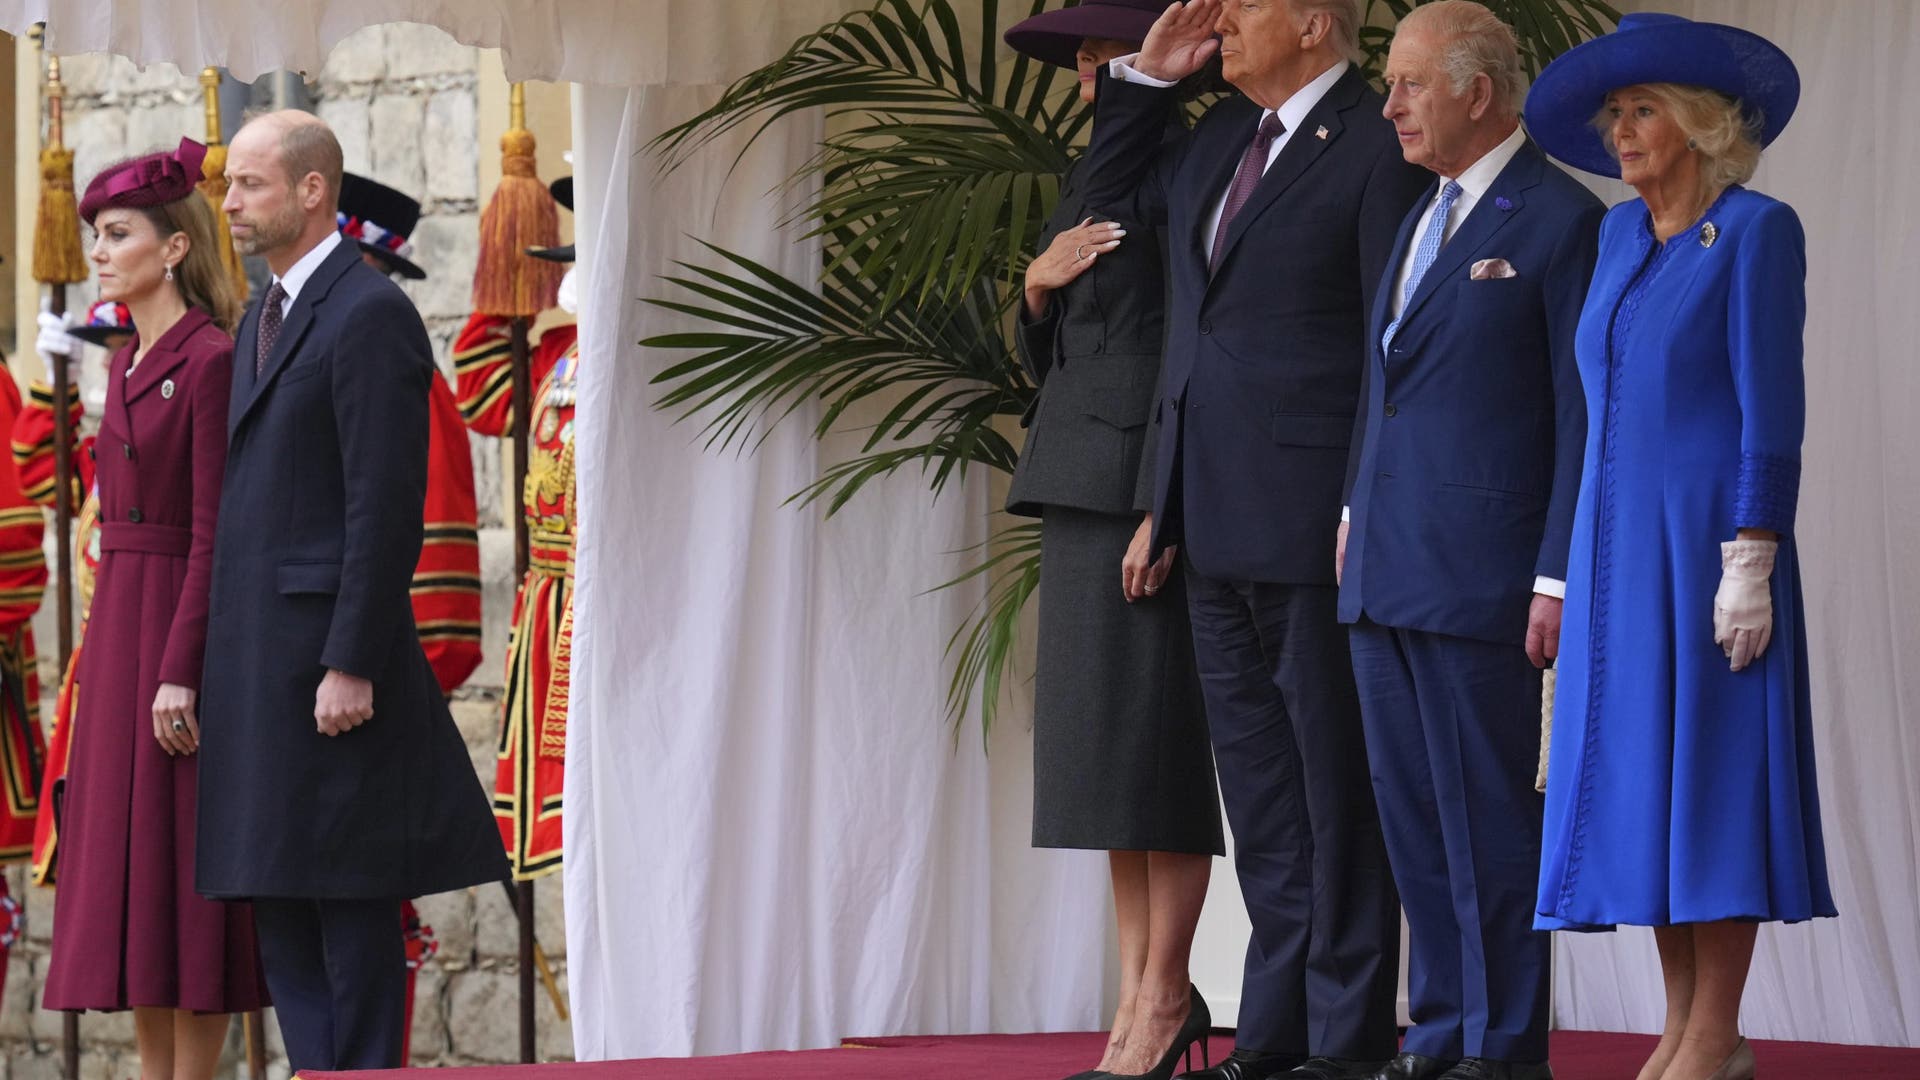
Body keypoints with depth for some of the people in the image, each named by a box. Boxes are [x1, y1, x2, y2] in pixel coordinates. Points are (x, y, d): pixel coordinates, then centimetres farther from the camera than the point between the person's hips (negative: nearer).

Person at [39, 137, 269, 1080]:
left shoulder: (212, 361, -12)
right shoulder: (127, 365, 15)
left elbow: (213, 533, -16)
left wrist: (182, 670, -21)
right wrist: (106, 653, 15)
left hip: (181, 625, -9)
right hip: (117, 622, 9)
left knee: (183, 861, -6)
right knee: (125, 864, 9)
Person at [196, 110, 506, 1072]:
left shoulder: (371, 316, -12)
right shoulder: (261, 321, 18)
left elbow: (388, 510, -17)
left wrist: (353, 665, -21)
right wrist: (222, 659, 16)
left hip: (328, 653, -10)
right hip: (257, 660, 10)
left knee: (348, 895, -5)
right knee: (277, 896, 10)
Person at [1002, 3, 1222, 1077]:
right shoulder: (1088, 184, 18)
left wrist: (1165, 512, -20)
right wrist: (1038, 286, 1)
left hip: (1154, 479, -9)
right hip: (1080, 483, 9)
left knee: (1153, 733, -8)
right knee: (1105, 744, 7)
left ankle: (1166, 990, -5)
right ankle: (1141, 989, 9)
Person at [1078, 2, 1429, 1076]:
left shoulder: (1378, 149, -12)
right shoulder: (1226, 133, 14)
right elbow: (1115, 190, 31)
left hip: (1310, 523, -9)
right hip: (1217, 521, 9)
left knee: (1335, 782, -1)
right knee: (1259, 787, 13)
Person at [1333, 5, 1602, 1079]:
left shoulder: (1563, 220, -8)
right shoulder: (1424, 216, 17)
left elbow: (1585, 417, -10)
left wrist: (1560, 579, -14)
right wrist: (1355, 514, 16)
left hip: (1481, 577, -8)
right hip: (1386, 572, 8)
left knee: (1487, 815, -4)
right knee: (1412, 817, 9)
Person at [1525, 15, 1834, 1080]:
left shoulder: (1756, 231, -7)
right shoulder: (1622, 234, 13)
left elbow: (1771, 405, -12)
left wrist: (1749, 564, -17)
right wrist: (1583, 559, 15)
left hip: (1709, 541, -7)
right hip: (1617, 550, 7)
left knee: (1710, 771, -6)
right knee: (1637, 780, 5)